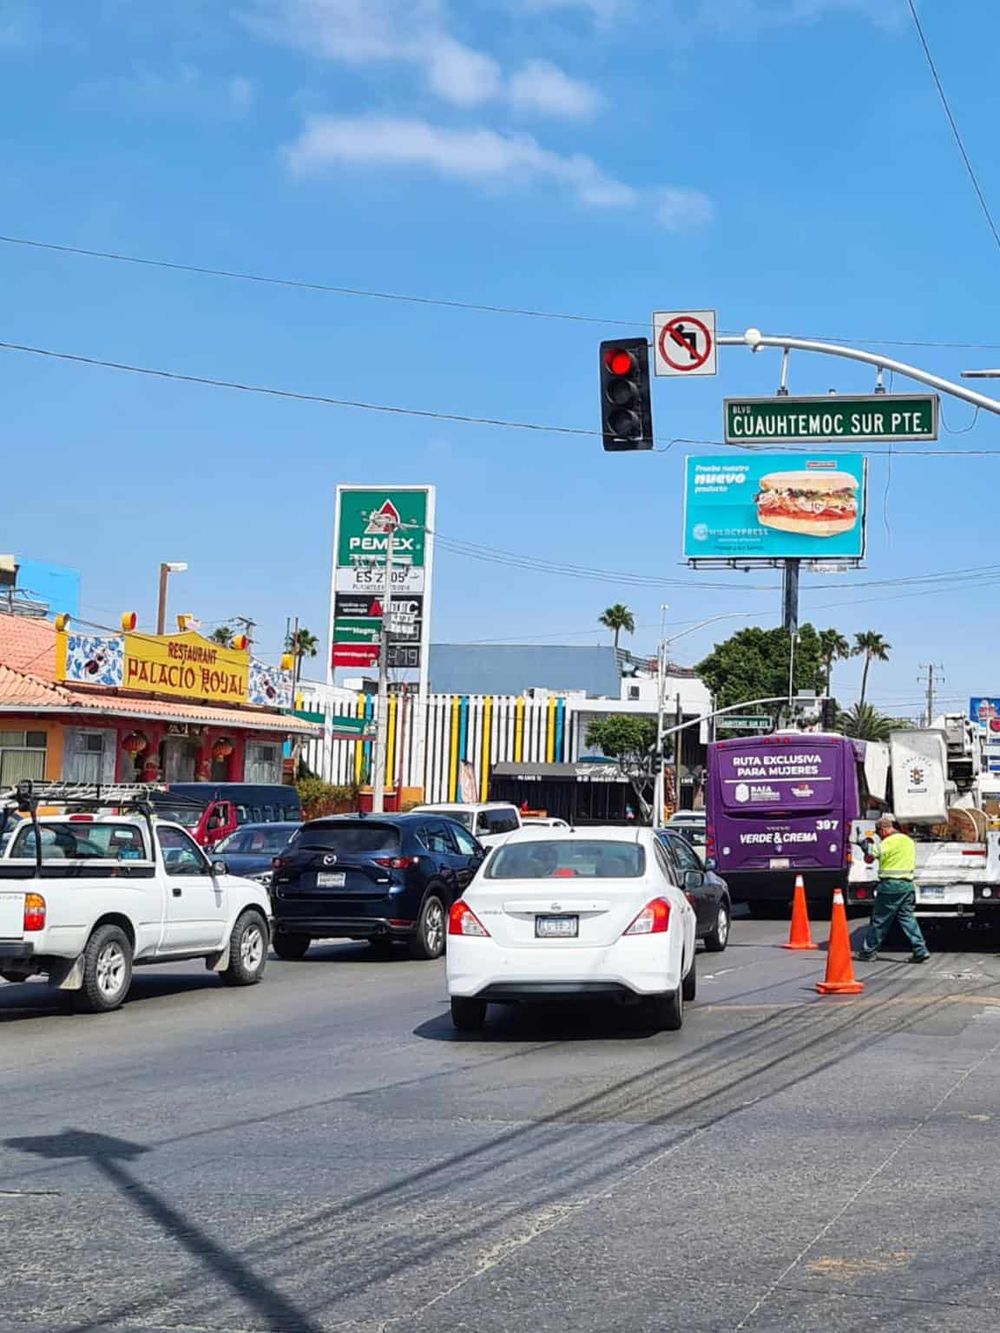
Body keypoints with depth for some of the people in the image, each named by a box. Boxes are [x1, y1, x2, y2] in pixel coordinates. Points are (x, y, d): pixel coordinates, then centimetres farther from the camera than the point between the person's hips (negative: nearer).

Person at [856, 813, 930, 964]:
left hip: (890, 885, -6)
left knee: (879, 920, 2)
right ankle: (920, 950, -1)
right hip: (907, 884, 7)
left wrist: (867, 848, 19)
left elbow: (869, 859, -4)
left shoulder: (886, 843, -10)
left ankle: (867, 951, 10)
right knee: (907, 918, 8)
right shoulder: (909, 841, 14)